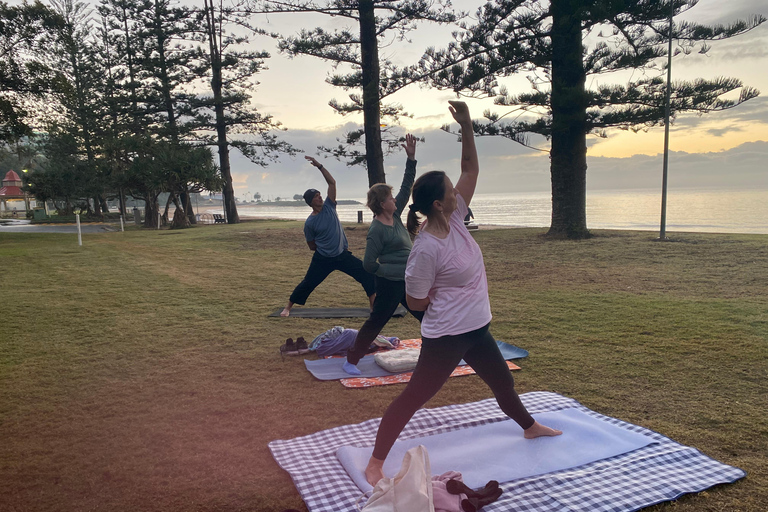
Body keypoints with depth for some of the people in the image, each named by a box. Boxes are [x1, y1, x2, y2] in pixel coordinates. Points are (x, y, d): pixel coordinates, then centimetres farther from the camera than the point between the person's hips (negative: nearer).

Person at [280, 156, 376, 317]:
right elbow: (312, 246, 1)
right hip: (323, 259, -3)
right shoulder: (309, 223, -8)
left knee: (367, 275, -6)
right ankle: (288, 307, 24)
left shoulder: (328, 206, -1)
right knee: (307, 284, 5)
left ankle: (375, 304, 4)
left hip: (343, 255, 3)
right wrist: (325, 248, 4)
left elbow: (332, 182, -6)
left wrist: (319, 166, -12)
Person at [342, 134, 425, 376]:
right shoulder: (377, 230, -19)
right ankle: (351, 361, 12)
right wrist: (392, 272, -9)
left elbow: (406, 187, 5)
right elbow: (369, 264, -17)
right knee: (376, 322, 1)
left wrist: (411, 158, -2)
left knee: (429, 316, 14)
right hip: (390, 284, -8)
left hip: (408, 282, 8)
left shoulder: (395, 215, 3)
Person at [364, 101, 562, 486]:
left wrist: (466, 123, -9)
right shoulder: (426, 248, -25)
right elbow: (415, 301, -17)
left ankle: (530, 427, 55)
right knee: (413, 397, -1)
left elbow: (471, 168, 0)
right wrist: (449, 294, -5)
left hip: (476, 329, 9)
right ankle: (375, 464, 11)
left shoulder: (454, 220, -3)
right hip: (446, 337, -9)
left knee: (503, 382, 28)